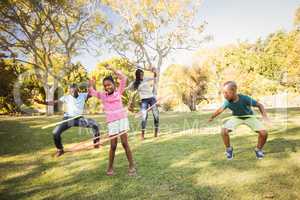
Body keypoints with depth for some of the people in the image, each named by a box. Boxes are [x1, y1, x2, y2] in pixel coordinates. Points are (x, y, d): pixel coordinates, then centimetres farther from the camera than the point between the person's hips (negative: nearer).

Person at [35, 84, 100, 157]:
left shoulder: (83, 95, -2)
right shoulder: (66, 98, -5)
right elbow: (54, 102, -8)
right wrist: (42, 102, -20)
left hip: (79, 118, 0)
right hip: (68, 119, 0)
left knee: (94, 124, -19)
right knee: (56, 133, -15)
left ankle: (96, 143, 2)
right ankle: (60, 149, 14)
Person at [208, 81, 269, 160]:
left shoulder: (245, 99, -34)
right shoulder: (227, 102, -25)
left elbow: (259, 105, -20)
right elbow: (220, 110, -6)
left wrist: (264, 116, -34)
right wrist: (212, 117, 6)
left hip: (249, 117, -1)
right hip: (236, 118, 1)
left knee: (264, 133, -19)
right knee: (224, 131, -23)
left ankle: (258, 149, 12)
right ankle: (228, 149, 5)